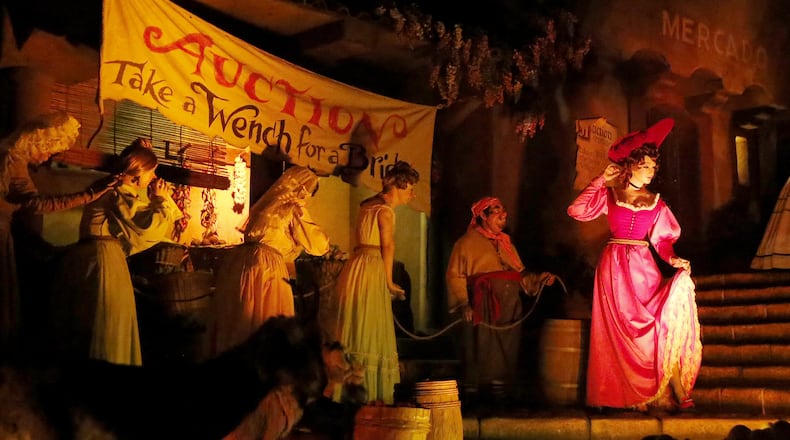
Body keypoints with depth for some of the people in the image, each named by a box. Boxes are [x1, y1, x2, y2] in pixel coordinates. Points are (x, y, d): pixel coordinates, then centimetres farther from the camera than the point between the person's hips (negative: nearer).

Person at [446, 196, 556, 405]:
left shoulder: (506, 243, 23)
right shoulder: (468, 242, 4)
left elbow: (520, 274, 18)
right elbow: (455, 275, -4)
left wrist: (539, 278, 0)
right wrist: (463, 303, -15)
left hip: (509, 309, 6)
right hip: (482, 308, -6)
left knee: (505, 354, 3)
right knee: (480, 352, -7)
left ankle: (500, 396, 7)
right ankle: (472, 397, -2)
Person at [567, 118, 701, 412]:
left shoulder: (655, 203, 12)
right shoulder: (609, 195, 3)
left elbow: (662, 239, 7)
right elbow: (577, 211, -10)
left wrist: (672, 259, -13)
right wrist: (601, 179, -7)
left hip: (644, 267, 2)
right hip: (616, 266, -2)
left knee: (661, 323, -10)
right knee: (622, 328, -4)